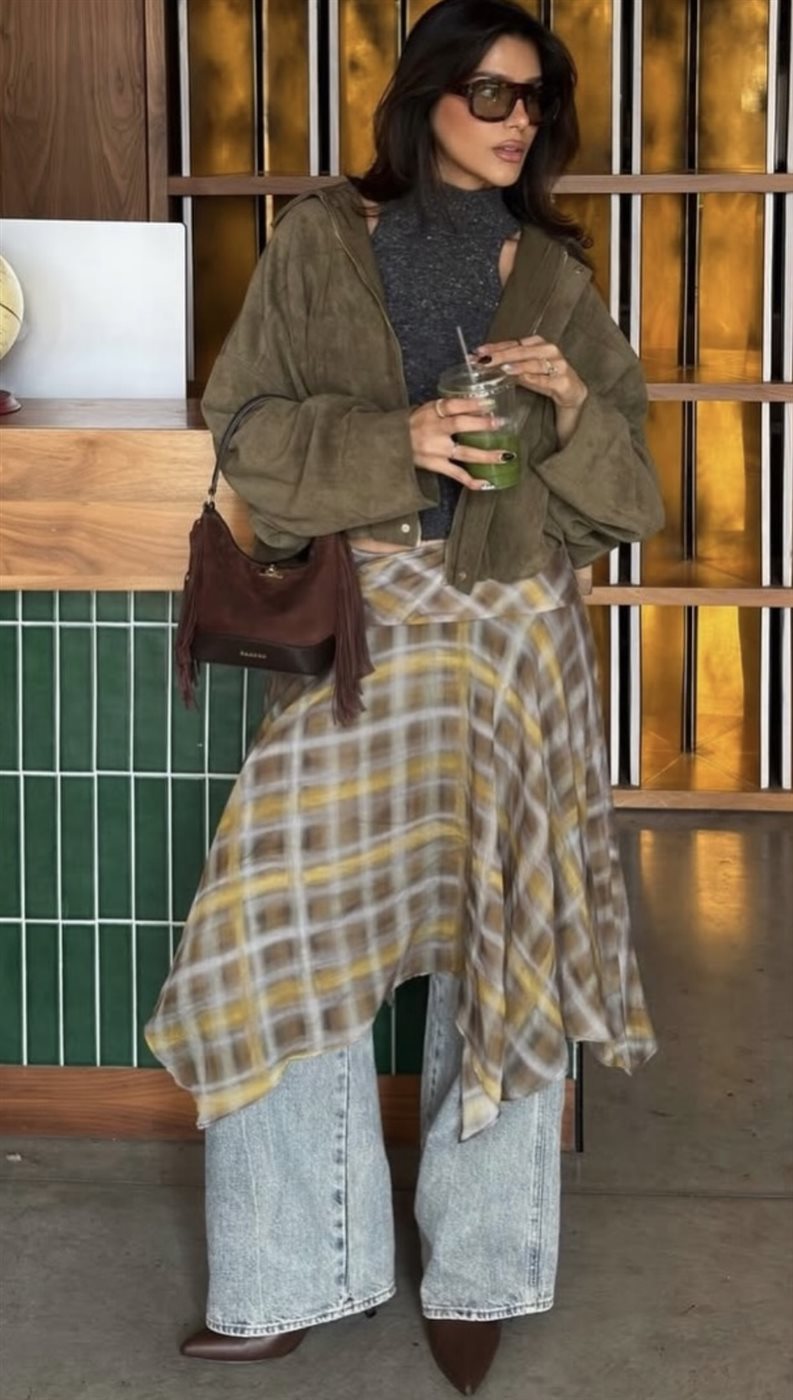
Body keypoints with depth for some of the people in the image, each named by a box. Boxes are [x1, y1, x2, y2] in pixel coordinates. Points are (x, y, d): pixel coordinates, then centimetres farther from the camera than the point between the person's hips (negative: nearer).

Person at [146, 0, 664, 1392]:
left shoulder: (554, 275, 9)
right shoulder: (321, 241, 4)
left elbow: (624, 487, 10)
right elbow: (244, 425, -1)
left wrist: (572, 410, -11)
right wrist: (394, 439, -15)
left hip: (514, 637, 1)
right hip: (359, 632, -1)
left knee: (500, 947, 2)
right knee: (283, 937, -7)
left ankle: (477, 1272, 17)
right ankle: (292, 1272, 8)